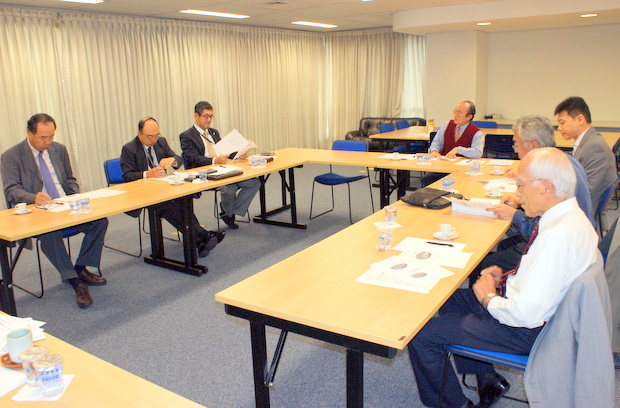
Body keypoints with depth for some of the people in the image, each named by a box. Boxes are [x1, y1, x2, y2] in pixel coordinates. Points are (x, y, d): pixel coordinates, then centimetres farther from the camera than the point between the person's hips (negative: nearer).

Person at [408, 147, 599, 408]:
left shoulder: (558, 237, -32)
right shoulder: (572, 216, -1)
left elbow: (527, 314, -32)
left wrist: (488, 297, -14)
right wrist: (508, 277, 2)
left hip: (526, 333, -10)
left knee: (420, 335, -8)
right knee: (448, 298, 23)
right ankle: (488, 377, 28)